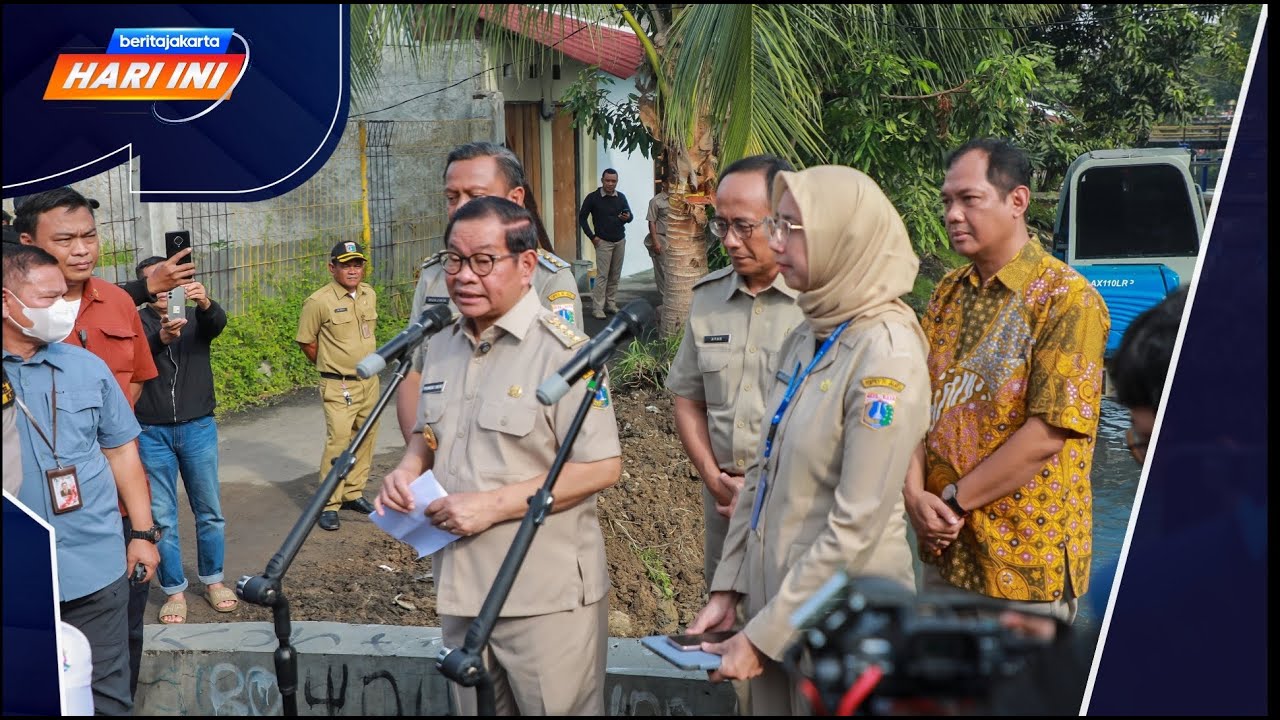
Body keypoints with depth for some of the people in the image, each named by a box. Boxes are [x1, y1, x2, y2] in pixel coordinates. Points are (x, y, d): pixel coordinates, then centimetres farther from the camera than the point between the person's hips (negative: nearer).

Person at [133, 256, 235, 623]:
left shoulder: (197, 316, 4)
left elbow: (218, 322, -19)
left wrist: (205, 303, -43)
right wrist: (161, 337, -42)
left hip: (198, 428, 1)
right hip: (153, 433, -1)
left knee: (209, 510, 10)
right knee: (161, 516, 5)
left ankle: (213, 579, 27)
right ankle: (174, 590, 16)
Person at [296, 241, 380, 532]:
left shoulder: (369, 295, 7)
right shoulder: (319, 301, -13)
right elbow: (306, 342, -4)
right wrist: (331, 366, 5)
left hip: (369, 381, 7)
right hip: (339, 386, -7)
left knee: (365, 438, 12)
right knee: (338, 440, -13)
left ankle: (353, 493, 26)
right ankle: (328, 505, -4)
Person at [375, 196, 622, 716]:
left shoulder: (563, 351, -14)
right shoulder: (444, 344, 9)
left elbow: (602, 468, -18)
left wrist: (493, 504, -21)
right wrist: (408, 469, -1)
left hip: (547, 599, -7)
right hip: (461, 588, 7)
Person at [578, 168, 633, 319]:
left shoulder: (621, 197, 6)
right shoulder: (593, 198, -6)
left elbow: (629, 215, 13)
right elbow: (582, 217, -1)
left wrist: (627, 218, -12)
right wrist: (592, 237, -6)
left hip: (620, 241, 4)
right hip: (603, 242, -4)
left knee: (615, 275, 7)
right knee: (602, 275, -8)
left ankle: (610, 304, 16)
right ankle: (597, 308, -6)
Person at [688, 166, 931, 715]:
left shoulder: (887, 351, -19)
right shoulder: (804, 339, 5)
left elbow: (857, 527, -21)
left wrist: (763, 635, -17)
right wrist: (728, 589, 6)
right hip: (775, 597, 7)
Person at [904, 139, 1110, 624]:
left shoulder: (1067, 298, -12)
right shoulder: (949, 292, 9)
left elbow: (1048, 433, -19)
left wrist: (954, 502, -15)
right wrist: (915, 494, -11)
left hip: (1028, 553, -6)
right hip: (945, 548, 6)